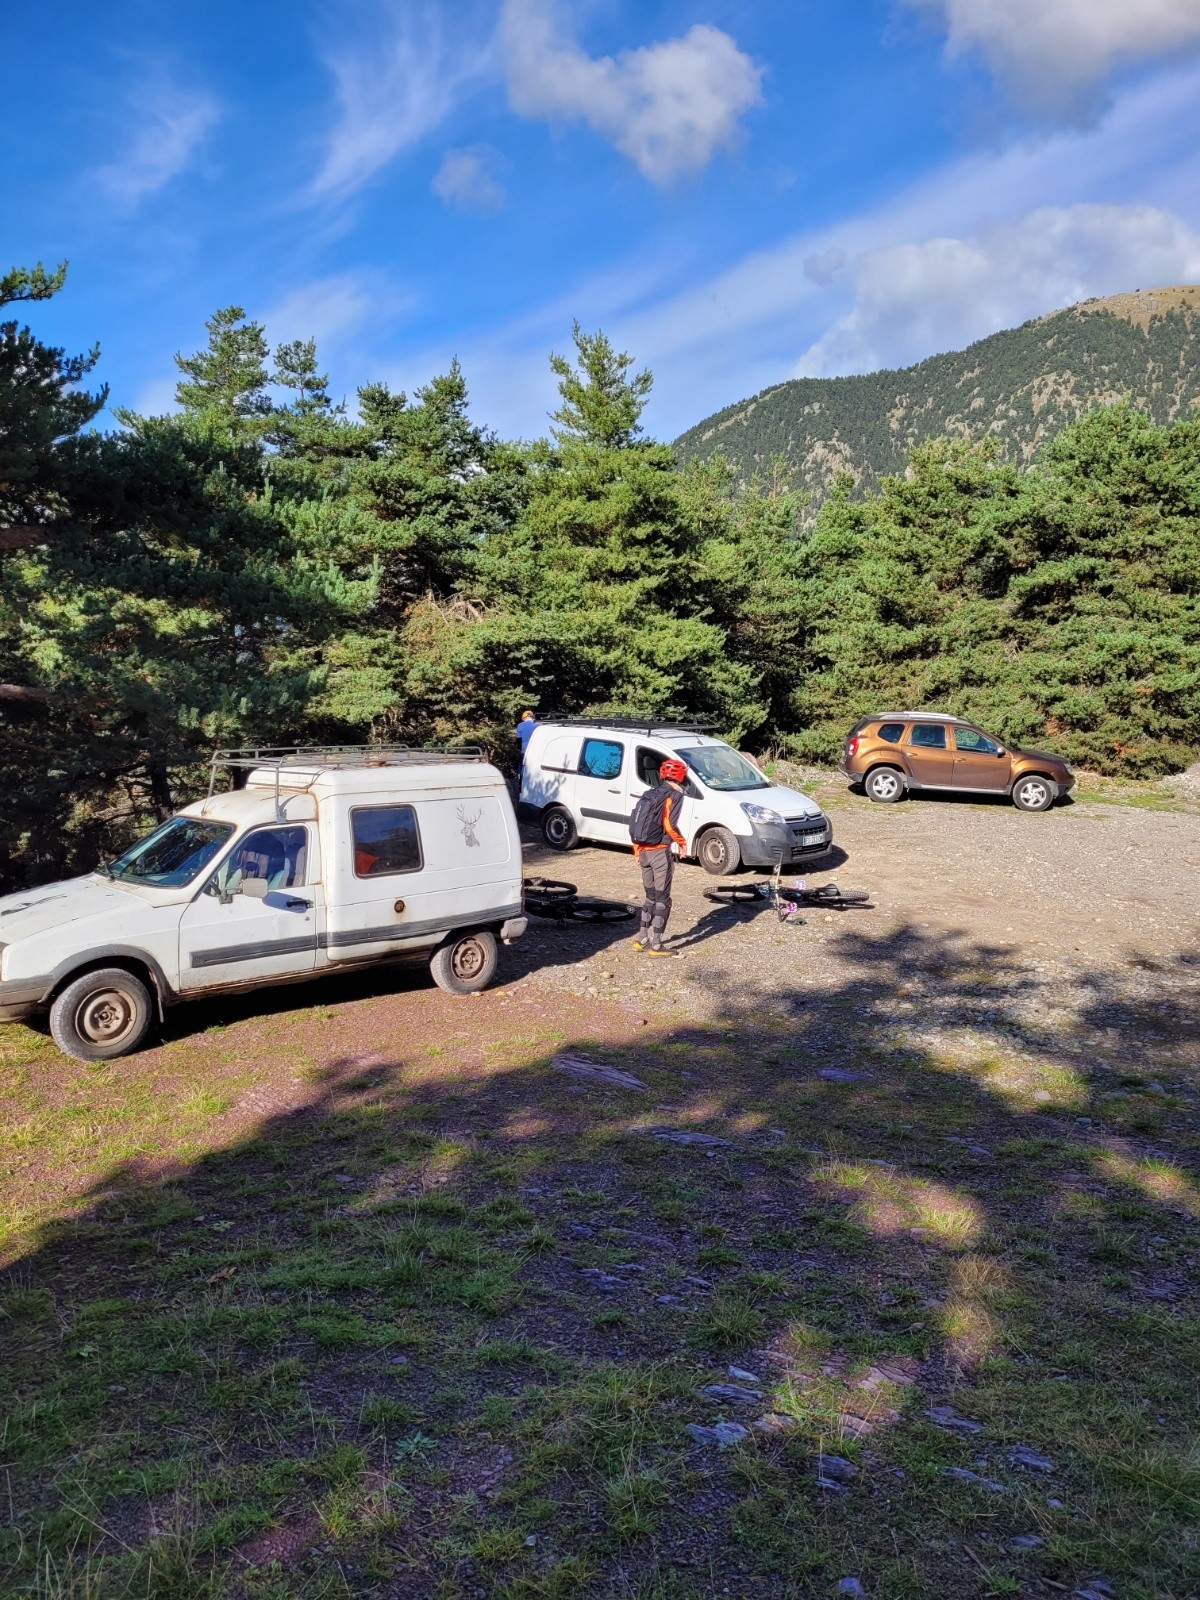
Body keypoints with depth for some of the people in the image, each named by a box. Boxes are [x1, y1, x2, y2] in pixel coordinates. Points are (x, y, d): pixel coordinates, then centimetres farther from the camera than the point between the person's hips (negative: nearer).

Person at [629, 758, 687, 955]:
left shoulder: (649, 794, 13)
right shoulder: (674, 795, -9)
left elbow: (635, 823, 13)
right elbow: (669, 824, -20)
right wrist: (680, 842, -4)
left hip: (644, 851, 7)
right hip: (661, 852, -7)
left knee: (650, 897, 19)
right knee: (662, 899, 1)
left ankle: (642, 939, 20)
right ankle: (655, 945, 2)